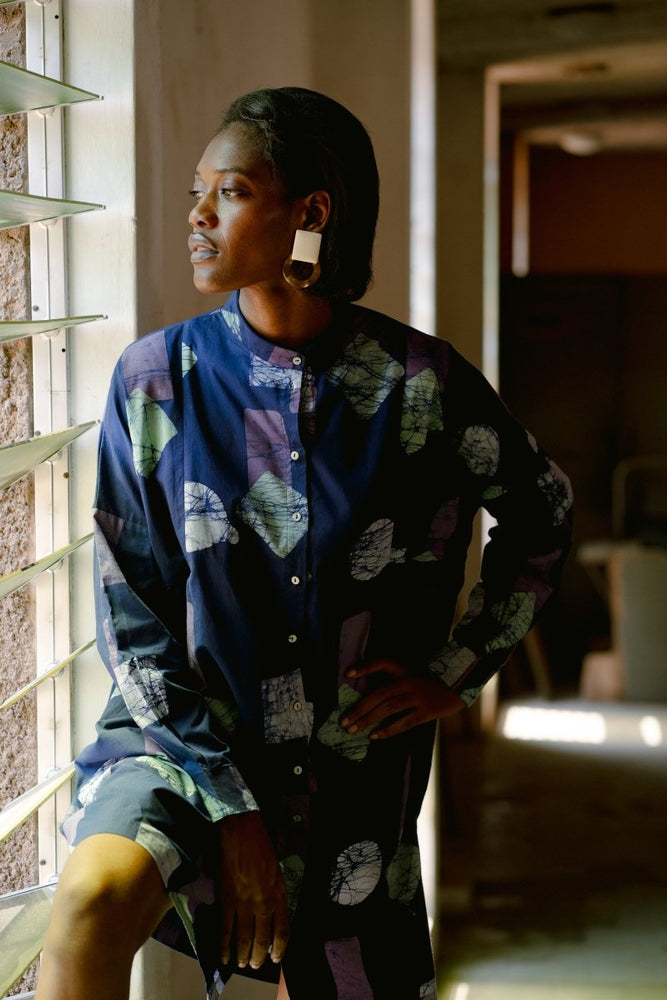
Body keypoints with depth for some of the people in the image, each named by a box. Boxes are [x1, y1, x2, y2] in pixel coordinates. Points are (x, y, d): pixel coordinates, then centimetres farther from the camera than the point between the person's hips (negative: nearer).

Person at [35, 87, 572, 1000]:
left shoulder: (418, 384, -6)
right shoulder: (157, 381, -7)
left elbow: (542, 508, 12)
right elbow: (133, 620, -7)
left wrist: (456, 673, 4)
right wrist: (230, 812, -13)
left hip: (350, 774, 2)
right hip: (184, 745, -2)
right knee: (97, 892, -32)